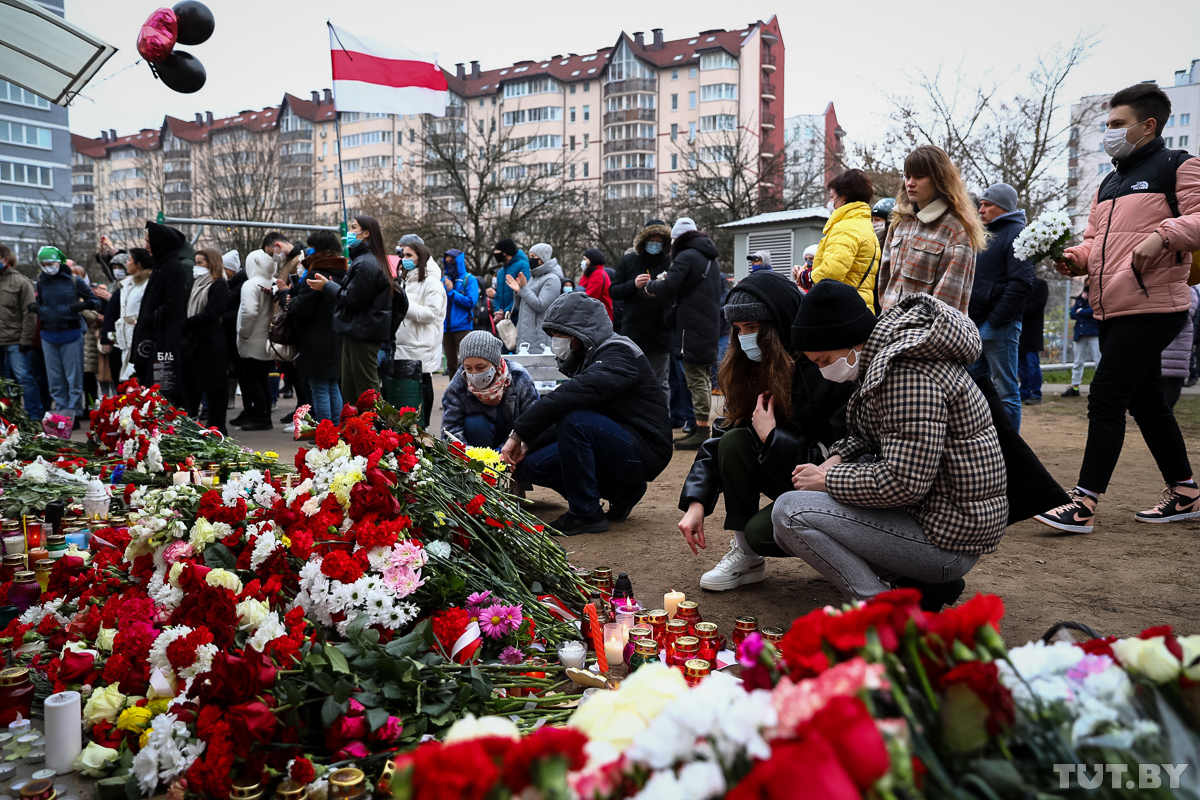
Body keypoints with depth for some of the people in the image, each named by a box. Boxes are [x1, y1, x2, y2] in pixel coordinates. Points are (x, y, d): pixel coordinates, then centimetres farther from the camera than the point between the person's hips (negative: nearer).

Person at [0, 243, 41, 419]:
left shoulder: (21, 282, -3)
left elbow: (29, 314, -8)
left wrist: (26, 340, -13)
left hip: (15, 343, -6)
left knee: (25, 378, -7)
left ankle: (35, 416, -1)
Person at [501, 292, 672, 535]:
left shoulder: (618, 354, -17)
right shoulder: (585, 357, 12)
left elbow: (569, 396, -33)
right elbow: (560, 410, 9)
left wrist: (520, 432, -33)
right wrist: (527, 442, -8)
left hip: (643, 451, -9)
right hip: (617, 447, 9)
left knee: (574, 420, -31)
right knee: (531, 465, -1)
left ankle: (586, 514, -17)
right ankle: (620, 492, 8)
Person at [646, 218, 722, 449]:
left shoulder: (686, 256, -11)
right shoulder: (711, 258, 19)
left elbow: (668, 286, -21)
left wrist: (649, 285, -1)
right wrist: (665, 281, 17)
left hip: (693, 326, -9)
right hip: (710, 324, 10)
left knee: (697, 380, -8)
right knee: (703, 377, 14)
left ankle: (702, 431, -8)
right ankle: (700, 429, 21)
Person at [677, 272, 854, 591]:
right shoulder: (757, 368, -1)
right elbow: (721, 435, -3)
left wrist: (771, 437, -23)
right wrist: (696, 502, -14)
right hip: (792, 480, 7)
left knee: (762, 531, -27)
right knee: (734, 441, -18)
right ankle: (746, 556, -6)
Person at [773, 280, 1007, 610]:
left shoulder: (908, 373, -25)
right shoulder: (888, 353, 7)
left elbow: (904, 483, -28)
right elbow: (873, 434, 20)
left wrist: (828, 479, -14)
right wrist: (836, 461, 2)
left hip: (950, 537, -10)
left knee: (790, 511, -17)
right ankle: (925, 581, 14)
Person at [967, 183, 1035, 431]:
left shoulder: (1016, 234, -8)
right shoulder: (988, 235, 19)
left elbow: (1021, 283, -18)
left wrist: (996, 319, -19)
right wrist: (971, 319, 14)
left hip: (999, 326, -9)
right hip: (977, 326, 9)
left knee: (1006, 391, -3)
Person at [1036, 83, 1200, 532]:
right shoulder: (1110, 183, 22)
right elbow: (1095, 239, 26)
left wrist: (1162, 234, -26)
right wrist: (1077, 258, 7)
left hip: (1152, 308, -9)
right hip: (1112, 311, 9)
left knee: (1105, 399, -13)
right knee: (1146, 403, 14)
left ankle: (1084, 504, -11)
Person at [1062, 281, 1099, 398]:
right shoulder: (1079, 298, 16)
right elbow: (1072, 314, 5)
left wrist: (1080, 311, -1)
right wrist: (1088, 314, -9)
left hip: (1094, 332, -5)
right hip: (1080, 333, 5)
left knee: (1098, 361, -7)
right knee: (1078, 362, 9)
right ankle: (1074, 387, 14)